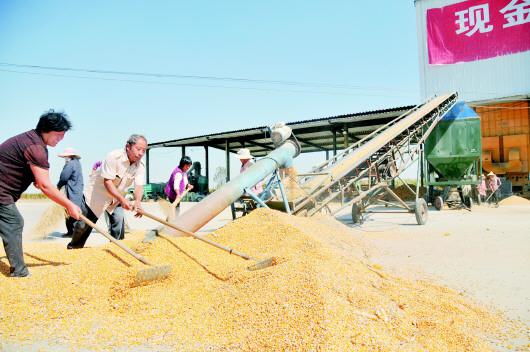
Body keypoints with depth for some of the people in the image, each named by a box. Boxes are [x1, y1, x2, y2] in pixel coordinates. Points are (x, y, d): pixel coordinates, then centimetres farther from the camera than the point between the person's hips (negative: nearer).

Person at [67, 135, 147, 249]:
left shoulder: (140, 166, -13)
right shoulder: (114, 156, -29)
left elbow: (139, 186, -21)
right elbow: (107, 181, -32)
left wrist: (138, 201, -43)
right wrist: (122, 200, -42)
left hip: (117, 197, 4)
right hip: (96, 193, -4)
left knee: (119, 221, -9)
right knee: (83, 225, 3)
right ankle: (73, 247, 28)